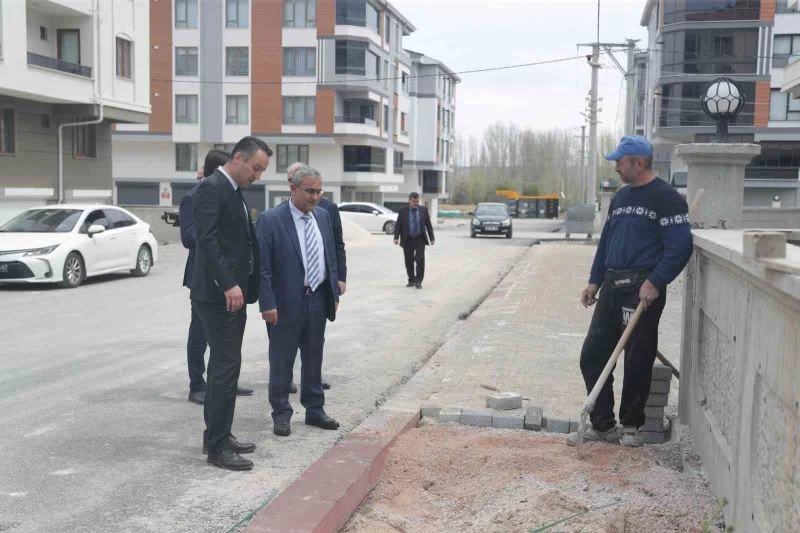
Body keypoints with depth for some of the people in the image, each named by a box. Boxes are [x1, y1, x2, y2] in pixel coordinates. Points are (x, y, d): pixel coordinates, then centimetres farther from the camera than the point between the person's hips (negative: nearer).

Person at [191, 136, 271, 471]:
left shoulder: (234, 192, 17)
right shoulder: (211, 189, -13)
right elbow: (207, 240, -22)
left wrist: (242, 286, 16)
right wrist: (228, 285, -28)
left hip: (233, 292, 10)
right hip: (218, 294, -10)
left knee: (224, 365, 14)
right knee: (226, 366, -8)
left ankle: (216, 434, 24)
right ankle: (218, 446, -1)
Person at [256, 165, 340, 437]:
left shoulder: (323, 216, 8)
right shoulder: (270, 220, -12)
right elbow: (262, 267, -13)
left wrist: (335, 293, 11)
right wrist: (268, 304, -17)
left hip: (318, 300, 6)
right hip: (287, 302, -6)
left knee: (314, 360, 16)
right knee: (281, 363, 6)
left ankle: (315, 410, 29)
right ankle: (281, 414, 19)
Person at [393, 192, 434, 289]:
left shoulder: (423, 210, 3)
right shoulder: (403, 210, -1)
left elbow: (428, 224, 7)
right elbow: (397, 225, -1)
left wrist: (431, 238, 4)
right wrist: (396, 237, -12)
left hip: (420, 239, 0)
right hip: (407, 240, 0)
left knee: (420, 260, -11)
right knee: (409, 261, 5)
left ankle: (418, 281, -5)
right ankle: (411, 280, 19)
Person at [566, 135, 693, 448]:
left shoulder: (666, 198, -8)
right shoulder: (621, 197, 17)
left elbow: (680, 246, -14)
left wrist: (655, 283, -21)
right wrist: (595, 281, 16)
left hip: (643, 290, -7)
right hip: (612, 287, 8)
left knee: (638, 362, 2)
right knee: (592, 355, 5)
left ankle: (631, 425, 19)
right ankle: (602, 425, 15)